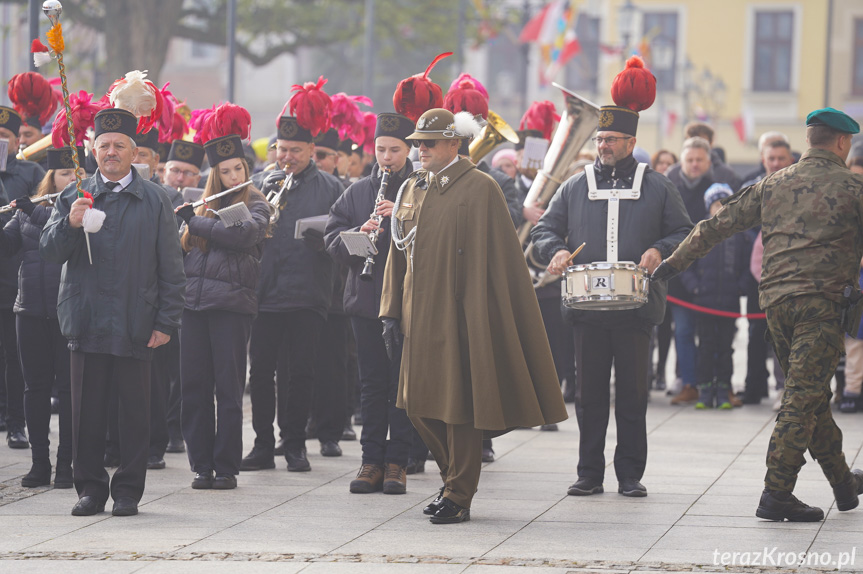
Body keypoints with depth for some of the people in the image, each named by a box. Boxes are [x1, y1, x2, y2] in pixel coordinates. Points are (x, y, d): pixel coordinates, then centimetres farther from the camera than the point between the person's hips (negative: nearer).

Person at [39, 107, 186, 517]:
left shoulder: (154, 201, 5)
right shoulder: (74, 198, 9)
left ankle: (128, 491, 11)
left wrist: (166, 322, -2)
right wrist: (69, 224, -17)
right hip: (87, 322, 1)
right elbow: (49, 253, 2)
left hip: (135, 325, -1)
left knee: (134, 412, 3)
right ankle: (90, 488, 13)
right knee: (87, 410, 3)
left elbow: (171, 267, 5)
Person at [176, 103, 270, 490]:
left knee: (228, 387, -2)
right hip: (193, 301, 4)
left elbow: (245, 233, -18)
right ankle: (201, 465, 10)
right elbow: (178, 248, 18)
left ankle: (226, 467, 4)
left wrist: (196, 222, -11)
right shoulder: (204, 205, 15)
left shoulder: (256, 205, 3)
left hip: (232, 302, -4)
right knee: (194, 386, 4)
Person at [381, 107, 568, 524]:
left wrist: (479, 319, -15)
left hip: (458, 318, -7)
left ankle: (459, 497, 6)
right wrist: (391, 313, 11)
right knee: (418, 404, 9)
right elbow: (399, 255, 17)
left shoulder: (480, 189, -8)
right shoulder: (413, 189, 12)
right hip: (421, 319, 7)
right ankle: (455, 477, 26)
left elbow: (495, 261, -10)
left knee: (459, 407, -2)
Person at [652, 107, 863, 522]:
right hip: (822, 303, -6)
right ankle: (776, 494, -12)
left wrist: (674, 262, 20)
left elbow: (718, 225, 14)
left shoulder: (773, 184, 12)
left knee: (811, 395, 16)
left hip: (775, 301, 6)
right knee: (803, 398, -7)